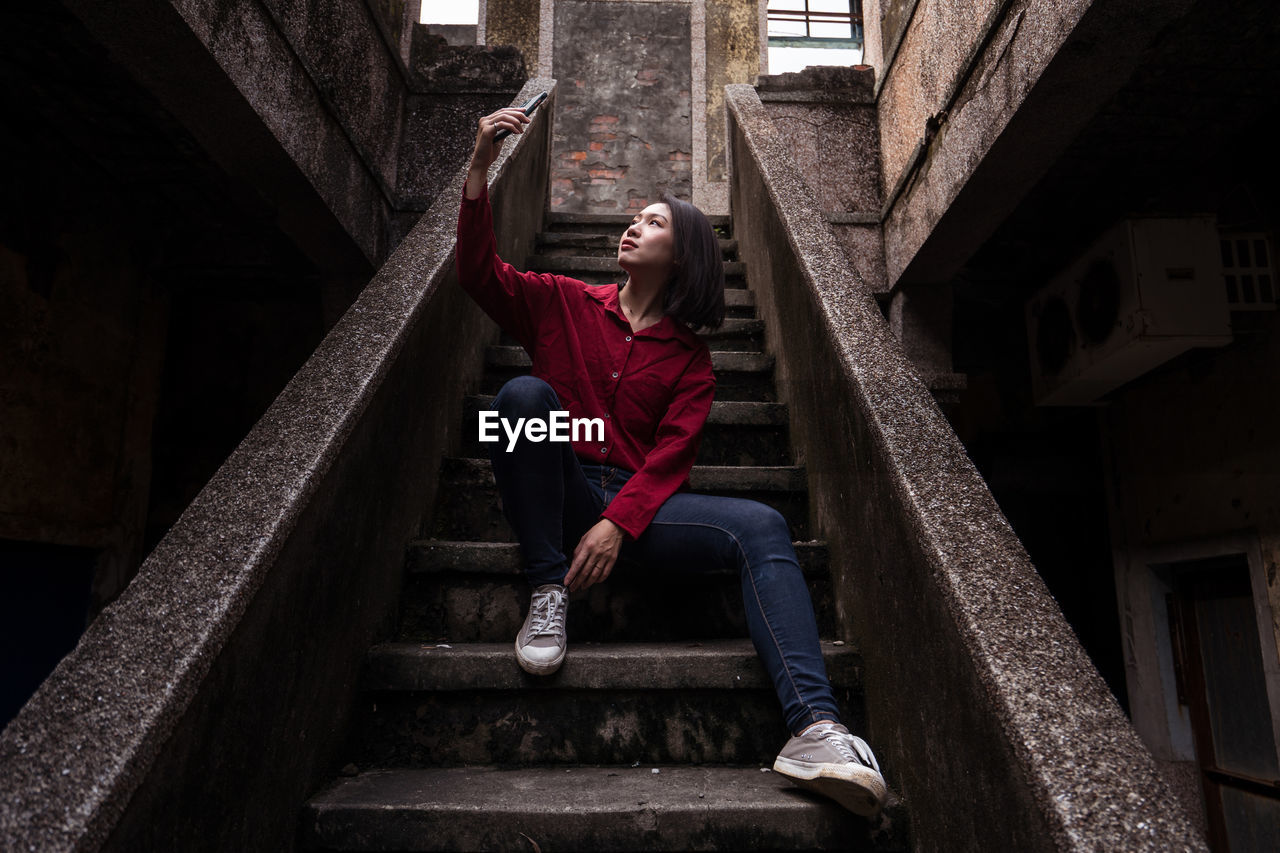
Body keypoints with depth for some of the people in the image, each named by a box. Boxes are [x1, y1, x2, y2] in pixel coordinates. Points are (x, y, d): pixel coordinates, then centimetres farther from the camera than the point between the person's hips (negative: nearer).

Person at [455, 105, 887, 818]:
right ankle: (548, 592, -20)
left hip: (640, 502, 0)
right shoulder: (565, 304, 16)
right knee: (525, 392, -28)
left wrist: (618, 521, -19)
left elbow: (672, 452, -1)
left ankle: (814, 729, -35)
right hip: (561, 495, 0)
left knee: (763, 527, -24)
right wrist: (481, 168, -9)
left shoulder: (690, 356, 13)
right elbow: (480, 272, 3)